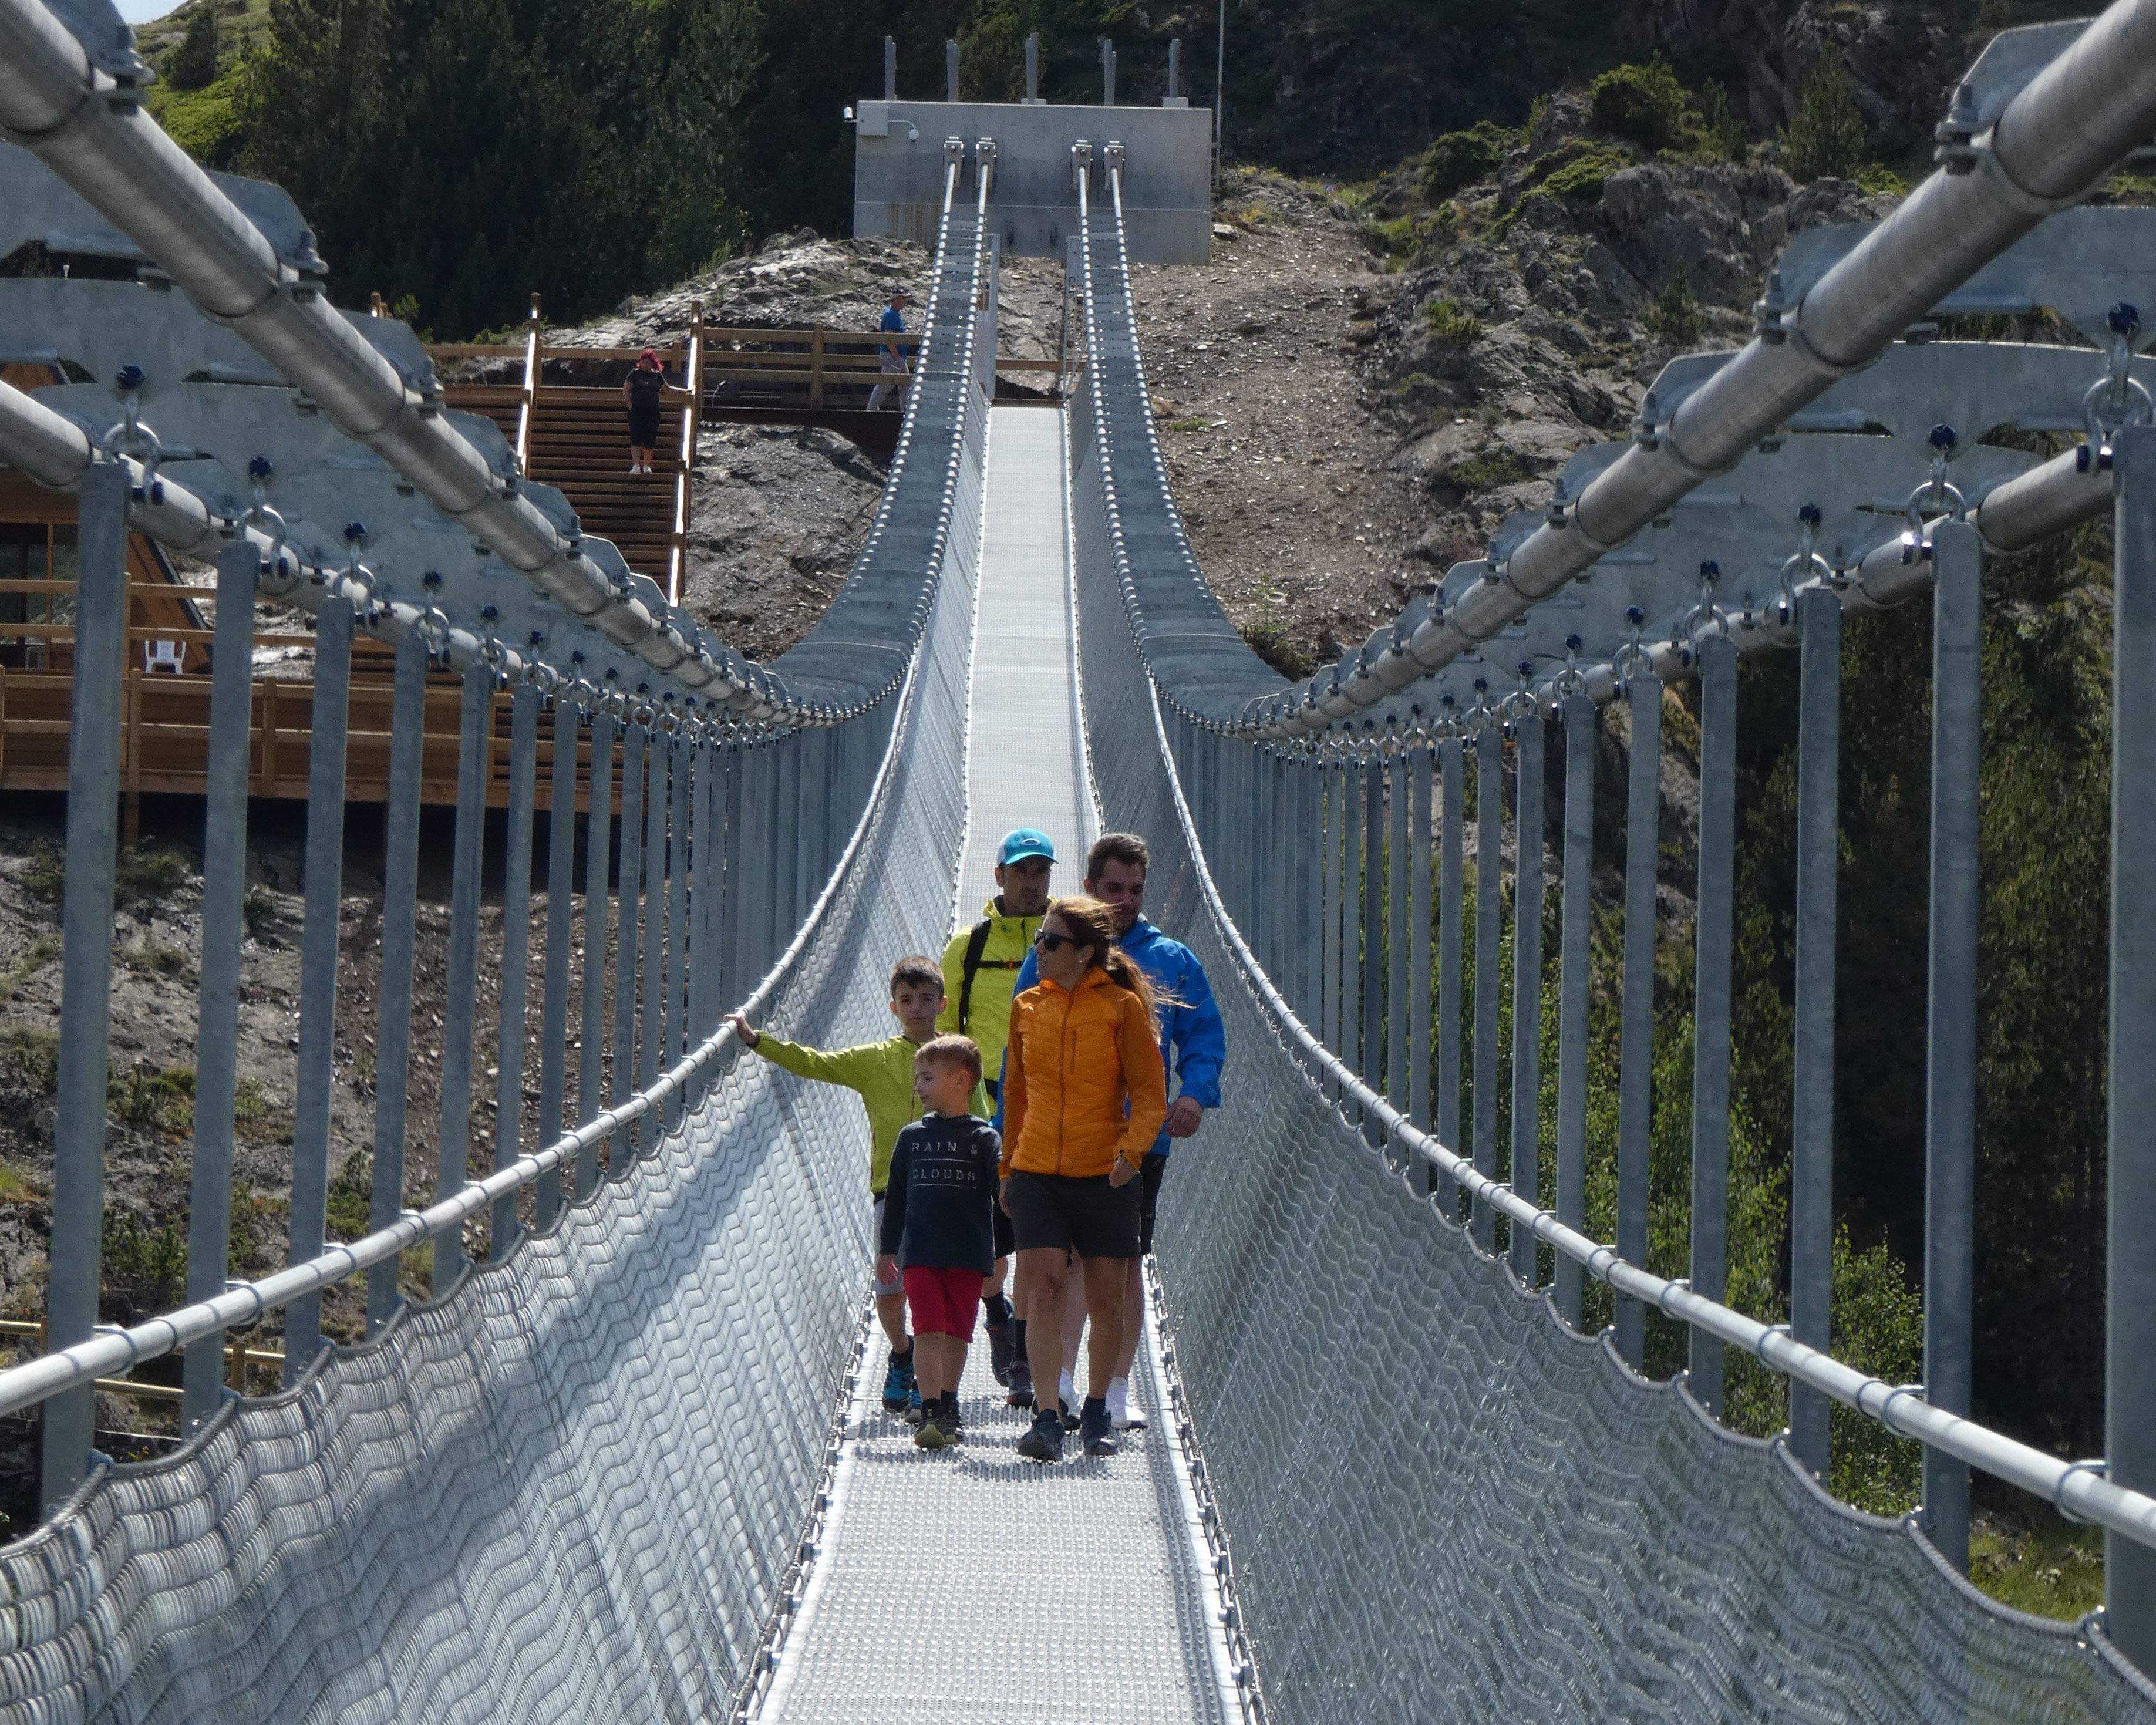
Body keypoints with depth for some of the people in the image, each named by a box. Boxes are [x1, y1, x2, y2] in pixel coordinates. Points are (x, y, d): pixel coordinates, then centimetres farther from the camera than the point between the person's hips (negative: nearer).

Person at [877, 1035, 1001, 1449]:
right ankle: (930, 1414, -14)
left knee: (956, 1333, 6)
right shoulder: (912, 1137, 9)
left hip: (969, 1255, -1)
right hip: (919, 1254, 1)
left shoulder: (984, 1139, 1)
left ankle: (947, 1407, 20)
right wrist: (886, 1249, 18)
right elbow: (896, 1197, 16)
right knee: (929, 1330, -10)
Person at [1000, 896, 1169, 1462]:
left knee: (1105, 1303, 6)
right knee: (1044, 1292, -12)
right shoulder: (1028, 1006, 7)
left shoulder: (1122, 1006, -5)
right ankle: (1048, 1420, -13)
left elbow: (1150, 1093, -5)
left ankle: (1096, 1413, 24)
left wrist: (1131, 1150, -21)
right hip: (1037, 1175, 2)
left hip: (1104, 1176, -2)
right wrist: (1008, 1166, 19)